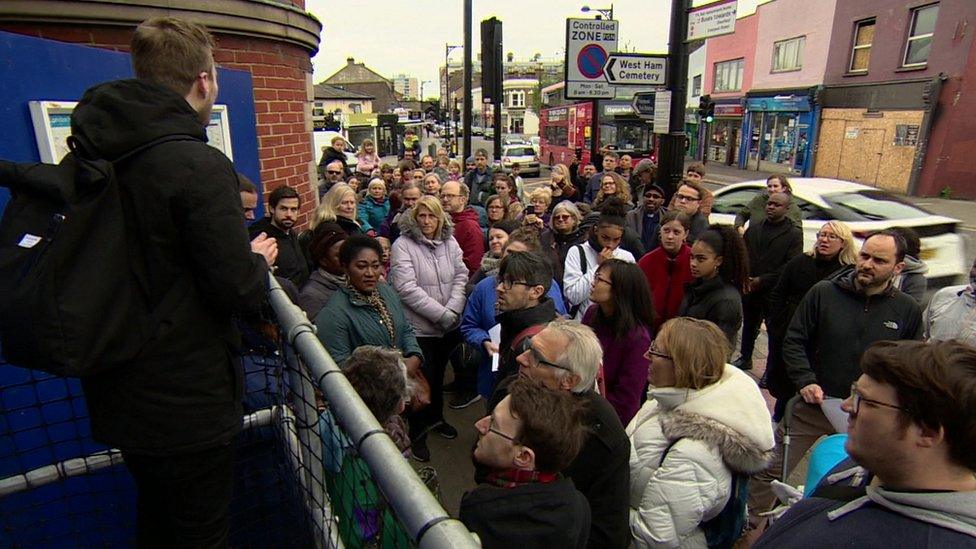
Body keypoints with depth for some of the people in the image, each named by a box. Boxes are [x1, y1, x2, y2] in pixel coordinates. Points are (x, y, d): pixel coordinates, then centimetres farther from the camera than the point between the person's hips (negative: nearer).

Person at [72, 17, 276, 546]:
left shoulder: (90, 159, 3)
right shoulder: (200, 166, -22)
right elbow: (239, 289, -23)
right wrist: (259, 260, -3)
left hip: (117, 397, 8)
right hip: (188, 405, -7)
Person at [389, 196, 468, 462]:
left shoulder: (450, 242, 5)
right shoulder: (403, 245, -12)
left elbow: (461, 276, 3)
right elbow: (407, 288, -19)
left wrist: (452, 310, -12)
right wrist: (441, 314, -19)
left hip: (448, 326, 5)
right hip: (420, 327, -5)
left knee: (438, 374, 21)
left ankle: (435, 417, 43)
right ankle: (417, 433, 25)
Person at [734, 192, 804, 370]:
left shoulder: (794, 234, -5)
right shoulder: (754, 226, 10)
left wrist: (762, 280, -14)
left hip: (775, 291, -4)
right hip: (749, 288, 5)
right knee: (749, 326, 18)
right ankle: (745, 358, 34)